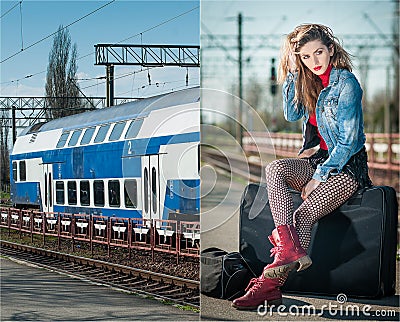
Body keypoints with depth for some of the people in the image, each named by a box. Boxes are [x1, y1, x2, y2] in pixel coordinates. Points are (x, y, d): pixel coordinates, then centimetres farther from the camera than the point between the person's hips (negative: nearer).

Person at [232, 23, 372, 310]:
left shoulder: (346, 83, -12)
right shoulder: (309, 82, 11)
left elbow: (349, 141, -15)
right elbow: (292, 114, 1)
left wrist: (319, 177, -18)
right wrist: (292, 74, -2)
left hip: (348, 166, -7)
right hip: (320, 161, 7)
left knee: (303, 215, -26)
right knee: (275, 169, -23)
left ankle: (270, 285, -28)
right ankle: (288, 248, -40)